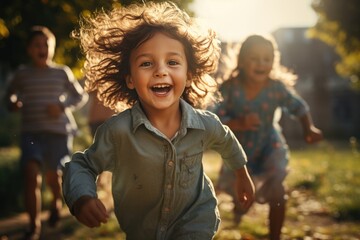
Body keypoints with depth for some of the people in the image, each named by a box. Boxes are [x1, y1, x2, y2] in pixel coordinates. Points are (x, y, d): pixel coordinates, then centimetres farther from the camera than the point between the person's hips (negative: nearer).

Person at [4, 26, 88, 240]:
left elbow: (81, 96, 11)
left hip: (59, 131, 0)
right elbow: (11, 94, 23)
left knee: (53, 176, 4)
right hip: (31, 132, 0)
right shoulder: (22, 74, 7)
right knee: (32, 174, -17)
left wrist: (62, 106, -6)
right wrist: (13, 103, -1)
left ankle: (57, 202, 40)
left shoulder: (62, 73, 5)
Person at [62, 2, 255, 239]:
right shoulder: (118, 130, -28)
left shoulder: (206, 125, -20)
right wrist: (82, 199, -34)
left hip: (194, 219, 0)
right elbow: (82, 166, -14)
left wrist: (243, 174, 21)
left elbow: (227, 141, 5)